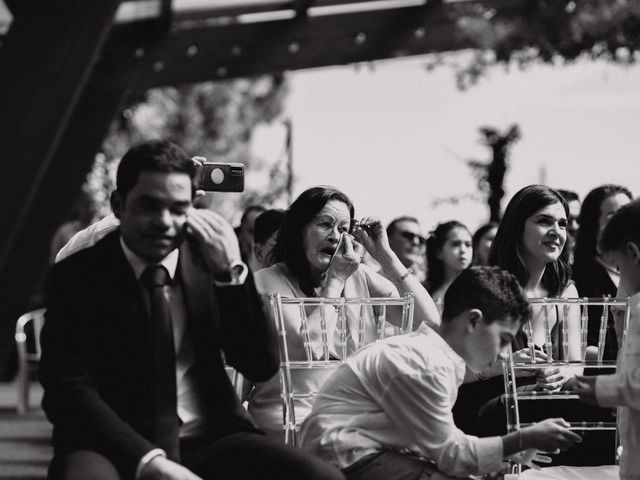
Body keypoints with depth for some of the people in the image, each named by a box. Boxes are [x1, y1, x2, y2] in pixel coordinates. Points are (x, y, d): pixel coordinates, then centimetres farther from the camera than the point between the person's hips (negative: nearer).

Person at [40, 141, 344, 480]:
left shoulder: (206, 262, 9)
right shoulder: (76, 276, 1)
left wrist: (231, 273, -8)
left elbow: (262, 367, 4)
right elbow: (69, 389, -9)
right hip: (117, 447, -3)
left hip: (210, 440, 3)